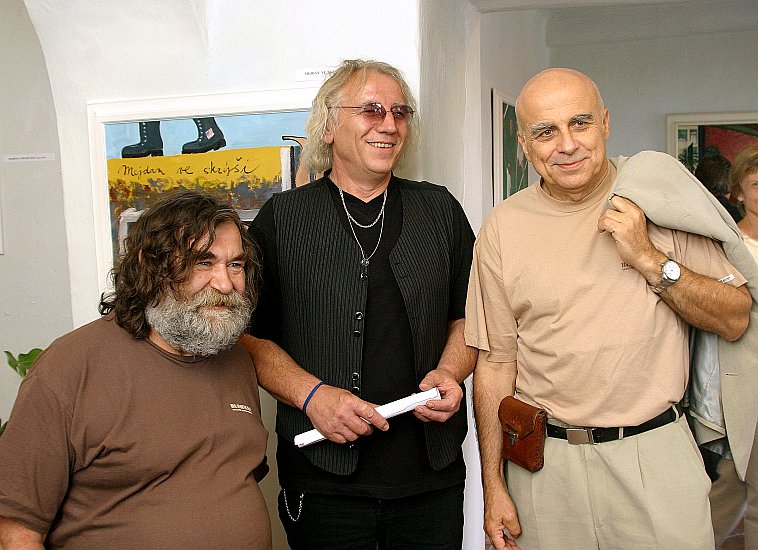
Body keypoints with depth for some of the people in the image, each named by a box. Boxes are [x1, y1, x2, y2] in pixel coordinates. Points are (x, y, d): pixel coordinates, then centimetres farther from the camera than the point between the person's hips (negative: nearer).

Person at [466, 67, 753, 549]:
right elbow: (496, 362, 0)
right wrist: (494, 488, 0)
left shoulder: (661, 196, -3)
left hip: (657, 456, 0)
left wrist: (649, 259, -15)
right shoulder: (503, 228, -3)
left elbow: (735, 320, 0)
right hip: (544, 463, 0)